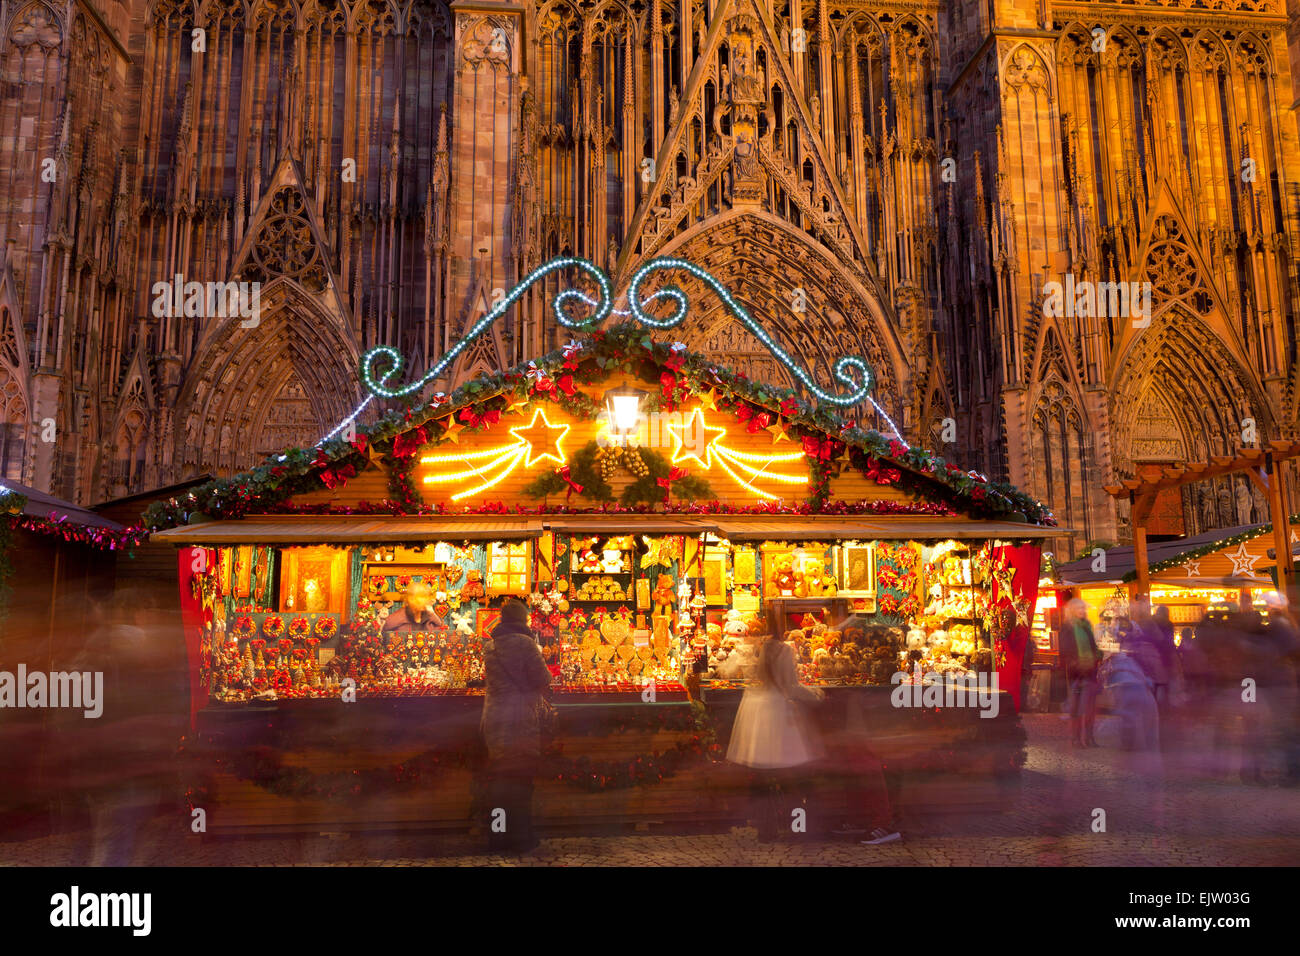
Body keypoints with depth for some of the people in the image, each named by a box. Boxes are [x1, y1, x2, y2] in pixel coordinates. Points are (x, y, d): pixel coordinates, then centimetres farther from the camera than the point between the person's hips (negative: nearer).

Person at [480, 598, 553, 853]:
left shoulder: (489, 645, 9)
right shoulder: (524, 642, -10)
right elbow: (542, 679, -9)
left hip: (494, 719, 6)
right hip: (522, 720, -6)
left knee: (497, 777, 13)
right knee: (520, 779, 1)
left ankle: (497, 835, 19)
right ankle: (520, 837, 5)